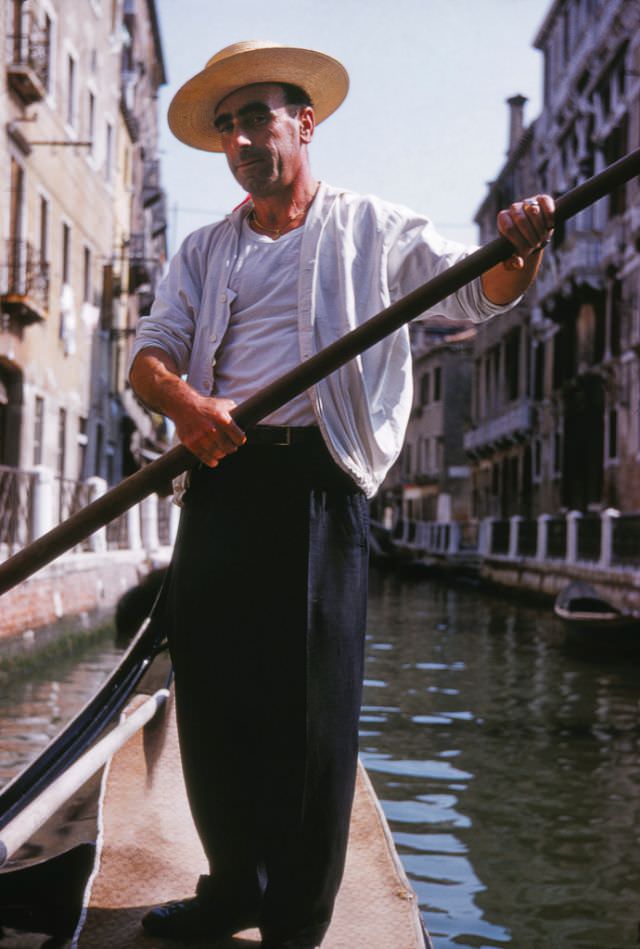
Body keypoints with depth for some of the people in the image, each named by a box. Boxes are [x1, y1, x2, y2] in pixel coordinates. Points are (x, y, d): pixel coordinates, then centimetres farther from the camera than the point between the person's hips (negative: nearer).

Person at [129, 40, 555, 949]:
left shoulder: (371, 227, 10)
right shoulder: (204, 250, 21)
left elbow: (475, 291, -1)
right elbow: (149, 354, 10)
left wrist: (517, 253, -25)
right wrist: (186, 401, -14)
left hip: (318, 482, -4)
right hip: (221, 478, 5)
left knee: (313, 706, -4)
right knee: (211, 691, 6)